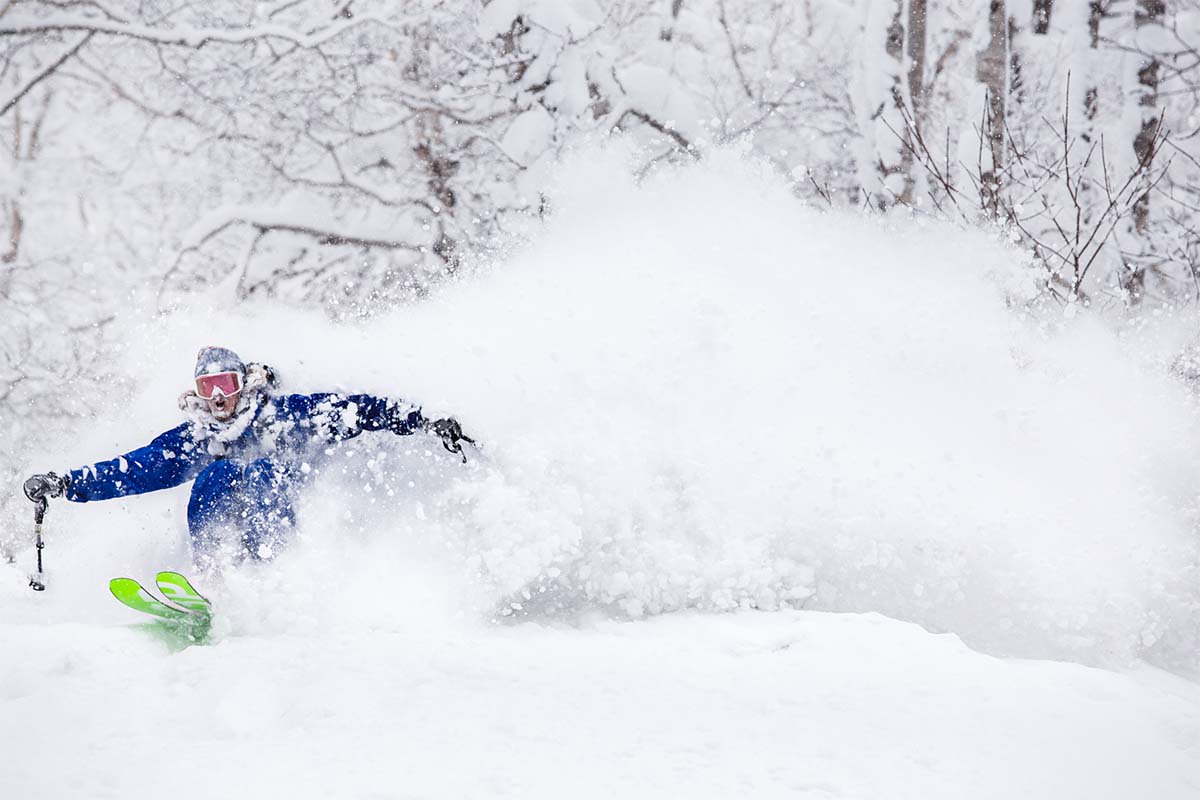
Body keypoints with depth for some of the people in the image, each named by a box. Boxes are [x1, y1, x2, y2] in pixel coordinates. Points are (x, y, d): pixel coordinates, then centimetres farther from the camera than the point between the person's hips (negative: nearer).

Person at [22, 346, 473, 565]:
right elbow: (134, 470, 13)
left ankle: (262, 569, -48)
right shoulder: (192, 440, 17)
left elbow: (357, 410, 3)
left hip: (294, 522, -3)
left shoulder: (291, 414, 8)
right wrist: (65, 484, 3)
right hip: (231, 531, 3)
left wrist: (424, 424, -7)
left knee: (263, 471, -27)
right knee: (216, 473, -21)